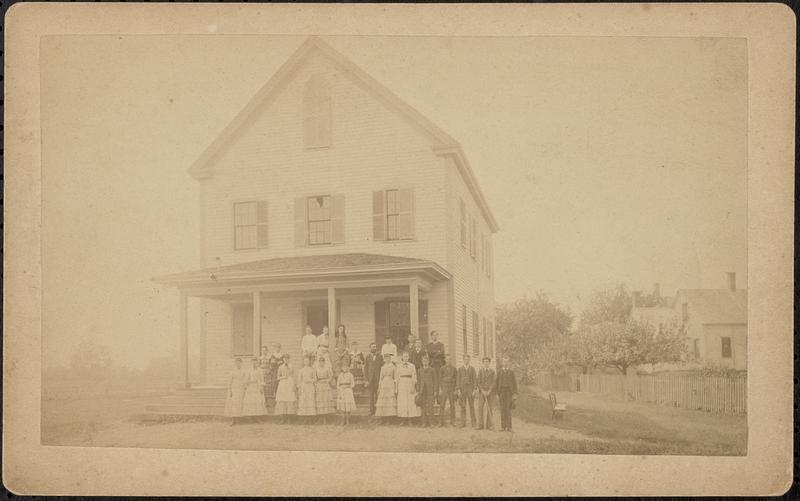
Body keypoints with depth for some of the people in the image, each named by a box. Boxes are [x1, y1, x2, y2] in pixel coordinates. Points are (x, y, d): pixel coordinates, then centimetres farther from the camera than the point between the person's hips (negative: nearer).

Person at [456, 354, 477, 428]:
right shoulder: (460, 369, 5)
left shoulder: (472, 368, 3)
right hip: (462, 389, 1)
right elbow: (458, 380, 2)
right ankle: (463, 423, 4)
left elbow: (475, 379, 0)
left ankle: (473, 422, 4)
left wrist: (474, 390, -8)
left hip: (470, 389, -1)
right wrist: (458, 390, -6)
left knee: (471, 406, -1)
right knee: (463, 406, 1)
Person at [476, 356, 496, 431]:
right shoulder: (480, 371, 4)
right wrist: (483, 391, -12)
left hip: (489, 392, 0)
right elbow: (479, 382, -1)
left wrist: (489, 391, -14)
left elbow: (493, 382, -3)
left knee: (489, 409, -1)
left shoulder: (492, 371, 3)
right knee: (480, 408, -7)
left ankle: (488, 425, 3)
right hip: (481, 392, 0)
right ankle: (480, 425, -5)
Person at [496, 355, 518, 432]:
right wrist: (497, 394, 2)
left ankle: (508, 427, -5)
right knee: (502, 409, -1)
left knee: (508, 409, -7)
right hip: (502, 391, 2)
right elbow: (497, 383, 9)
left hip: (509, 392, -2)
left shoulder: (511, 372, 3)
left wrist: (515, 394, -7)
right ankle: (503, 426, 2)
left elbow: (514, 383, 1)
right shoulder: (499, 372, 8)